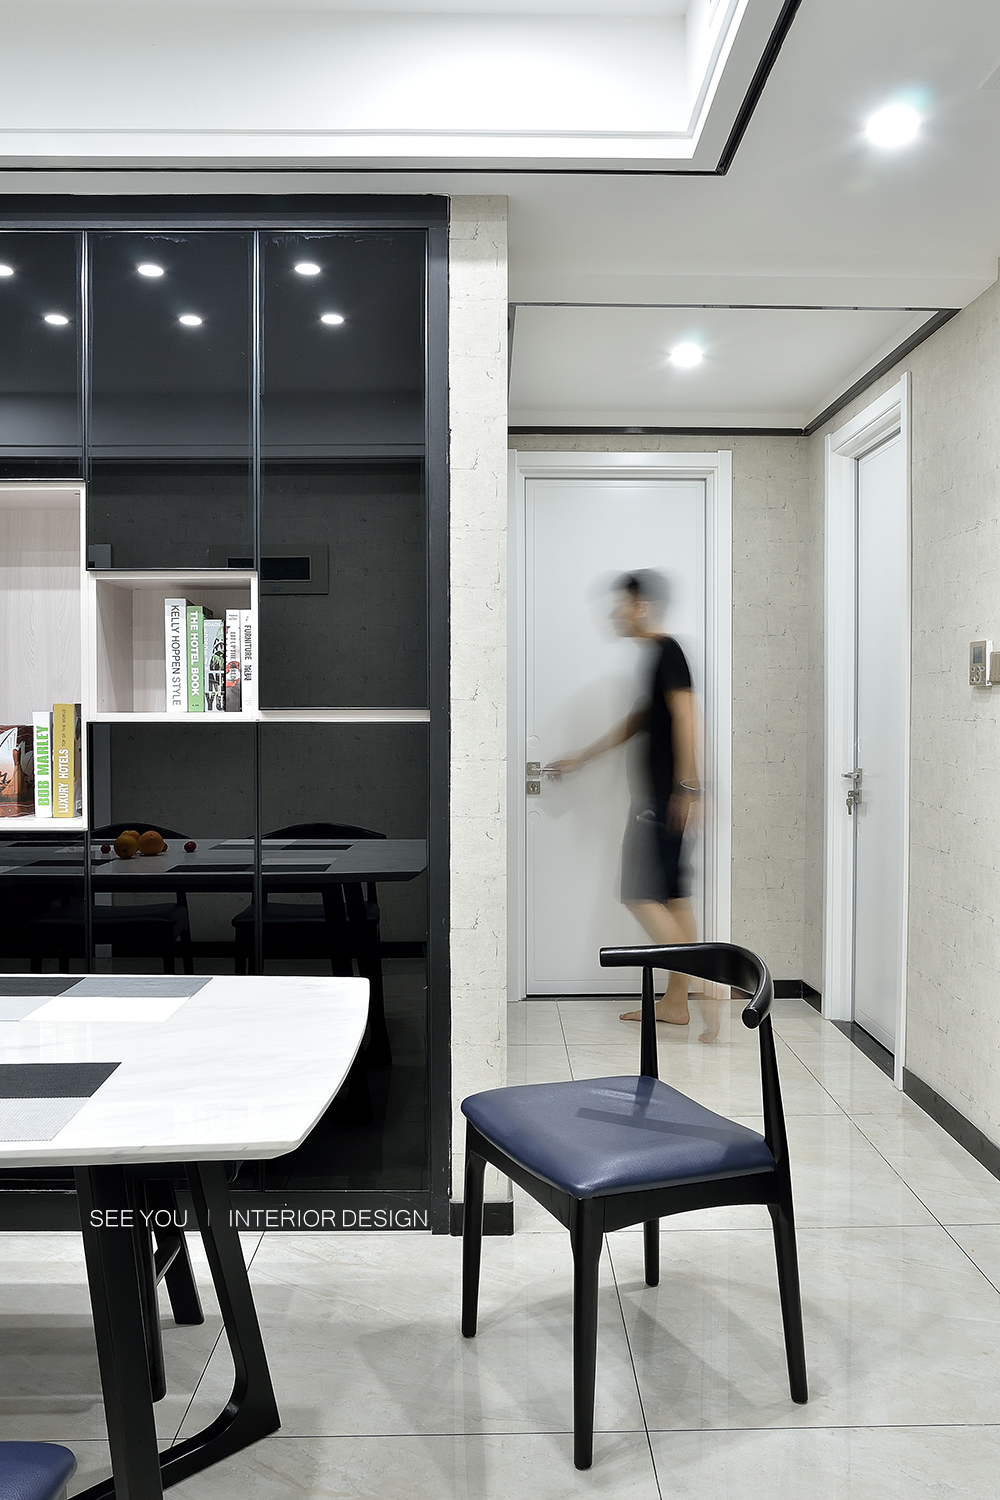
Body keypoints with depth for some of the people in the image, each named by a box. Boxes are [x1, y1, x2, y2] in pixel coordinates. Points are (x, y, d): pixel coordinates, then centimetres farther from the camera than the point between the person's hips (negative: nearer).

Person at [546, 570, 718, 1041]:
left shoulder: (667, 650, -10)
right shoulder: (656, 654, 19)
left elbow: (684, 716, -19)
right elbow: (638, 721, 26)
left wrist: (687, 786, -23)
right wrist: (578, 759, 32)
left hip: (665, 792, -10)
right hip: (657, 791, 10)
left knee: (641, 894, -8)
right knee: (671, 894, 10)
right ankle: (675, 1002, 17)